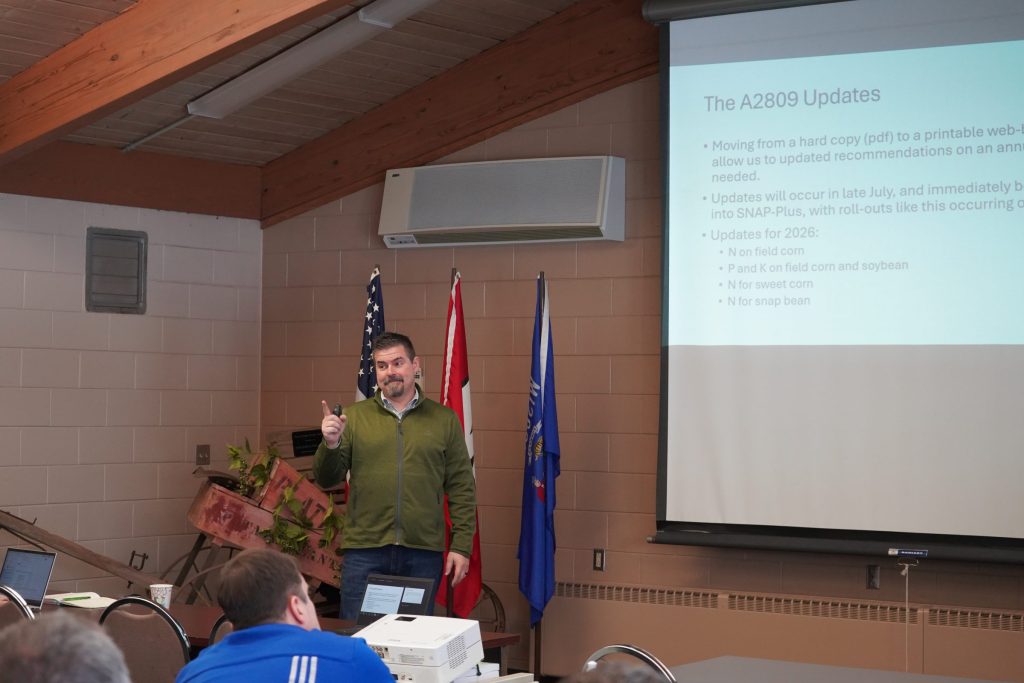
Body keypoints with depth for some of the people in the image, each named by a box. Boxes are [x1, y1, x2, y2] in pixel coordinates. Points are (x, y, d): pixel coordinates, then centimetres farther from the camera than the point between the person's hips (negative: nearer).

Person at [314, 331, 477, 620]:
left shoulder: (444, 419, 7)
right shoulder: (354, 417, 7)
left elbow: (461, 488, 6)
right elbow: (327, 479, 5)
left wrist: (462, 545, -1)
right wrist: (330, 444, -14)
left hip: (423, 554, 0)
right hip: (364, 552, 0)